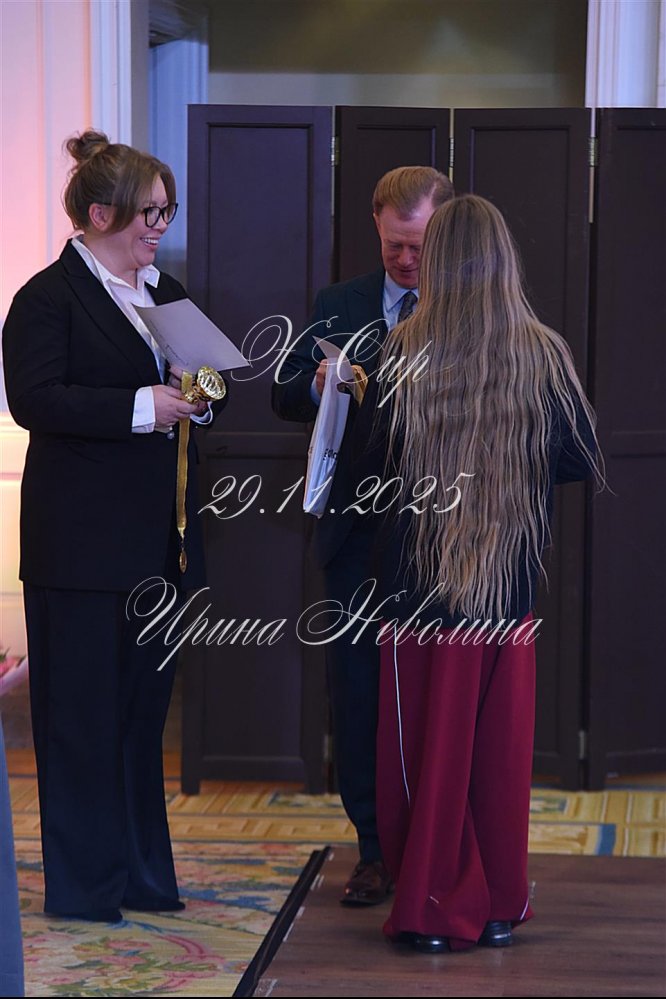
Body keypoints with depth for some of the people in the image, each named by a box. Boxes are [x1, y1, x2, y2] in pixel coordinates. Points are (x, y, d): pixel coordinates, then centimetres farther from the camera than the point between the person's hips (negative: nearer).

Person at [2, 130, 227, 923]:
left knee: (144, 704, 12)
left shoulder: (166, 294, 16)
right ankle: (83, 882, 7)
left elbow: (189, 392, 23)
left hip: (157, 537, 7)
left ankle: (141, 872, 21)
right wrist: (141, 409, -22)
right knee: (83, 710, -1)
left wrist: (199, 395, 0)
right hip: (82, 540, -7)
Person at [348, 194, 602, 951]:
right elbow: (581, 461, 1)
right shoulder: (543, 355, -7)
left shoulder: (403, 356, -10)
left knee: (430, 748, 7)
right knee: (501, 748, 11)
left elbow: (366, 469, -5)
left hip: (419, 583, -1)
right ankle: (499, 907, 18)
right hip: (510, 585, 1)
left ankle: (431, 908, 11)